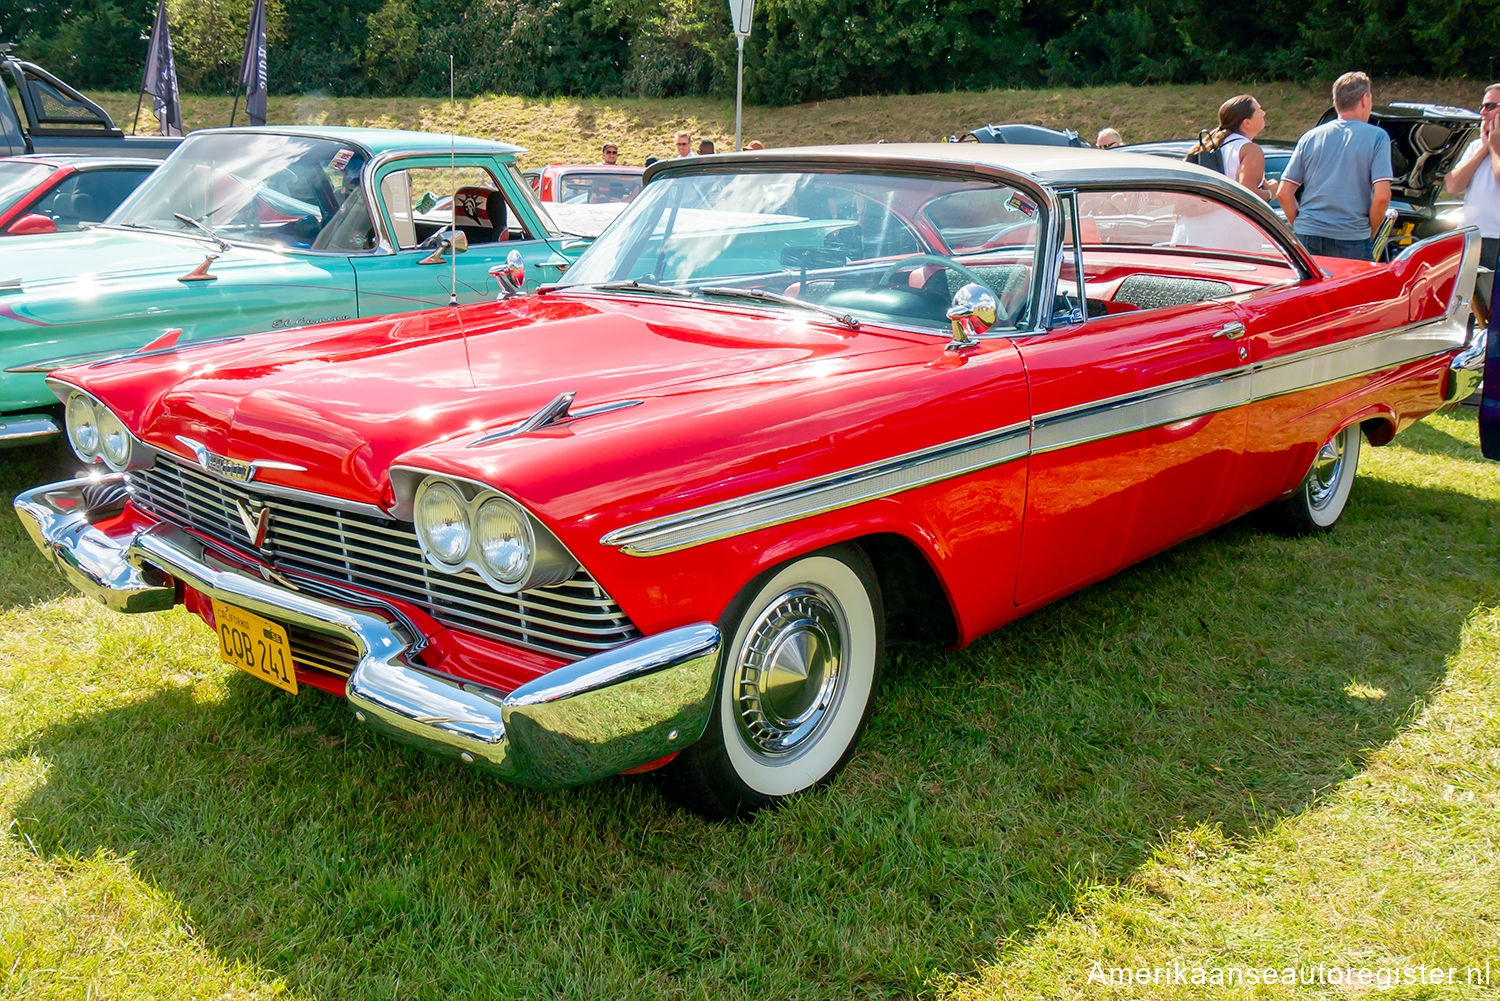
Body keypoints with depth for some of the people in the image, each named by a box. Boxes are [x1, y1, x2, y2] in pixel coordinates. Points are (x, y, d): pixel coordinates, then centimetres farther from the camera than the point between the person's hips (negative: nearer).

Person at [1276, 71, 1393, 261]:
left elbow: (1283, 193, 6)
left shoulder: (1310, 137, 10)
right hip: (1352, 242, -3)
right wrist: (1370, 234, 4)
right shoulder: (1377, 137, 0)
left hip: (1308, 238, 3)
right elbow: (1381, 196, -9)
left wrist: (1300, 227, 15)